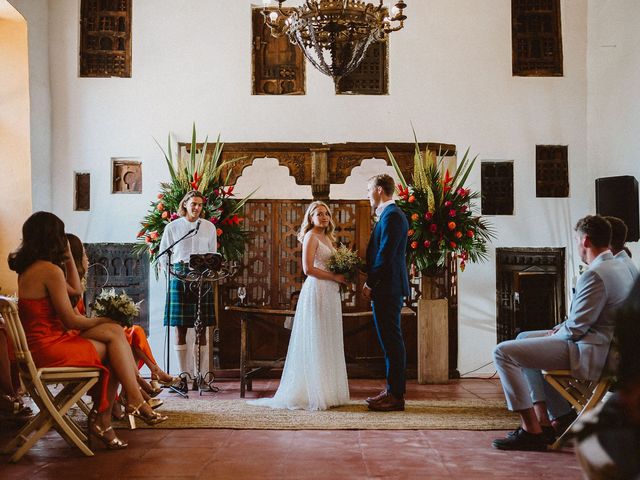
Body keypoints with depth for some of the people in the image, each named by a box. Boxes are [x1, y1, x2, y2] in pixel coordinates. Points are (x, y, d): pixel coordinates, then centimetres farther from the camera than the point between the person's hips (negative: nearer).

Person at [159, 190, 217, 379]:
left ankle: (200, 374, 4)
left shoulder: (209, 227, 12)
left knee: (201, 328, 0)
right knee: (180, 327, -3)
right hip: (179, 277, -1)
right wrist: (174, 271, -4)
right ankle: (183, 374, 4)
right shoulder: (173, 227, 7)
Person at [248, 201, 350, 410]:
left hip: (330, 293, 9)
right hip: (316, 291, -9)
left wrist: (341, 277, 2)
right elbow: (308, 268, -15)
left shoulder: (327, 238, 20)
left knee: (328, 344, 9)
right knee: (315, 344, -5)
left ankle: (327, 392, 15)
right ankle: (314, 394, 0)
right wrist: (334, 276, -13)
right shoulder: (311, 236, -6)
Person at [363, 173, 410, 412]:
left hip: (387, 288, -10)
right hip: (387, 288, 10)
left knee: (392, 341, -6)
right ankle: (393, 390, 20)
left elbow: (386, 255, -20)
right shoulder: (390, 214, 18)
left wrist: (370, 283, -14)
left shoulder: (391, 216, -14)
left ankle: (395, 396, -1)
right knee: (391, 341, 13)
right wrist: (370, 279, 12)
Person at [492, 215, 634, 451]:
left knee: (503, 352, -12)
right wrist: (563, 326, 10)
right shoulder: (620, 268, 11)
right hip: (606, 344, 11)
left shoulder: (594, 275, -22)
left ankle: (533, 430, -8)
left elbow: (575, 329, -21)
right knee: (523, 340, 24)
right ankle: (543, 421, 19)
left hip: (589, 352, -11)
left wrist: (554, 334, -1)